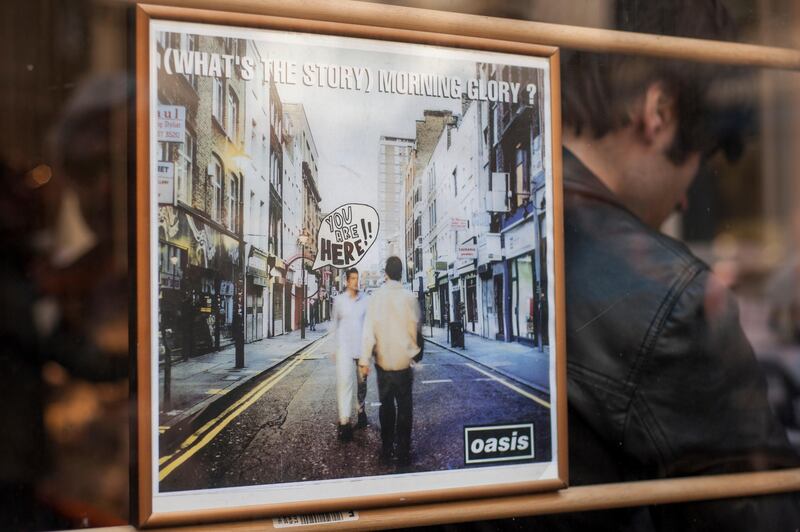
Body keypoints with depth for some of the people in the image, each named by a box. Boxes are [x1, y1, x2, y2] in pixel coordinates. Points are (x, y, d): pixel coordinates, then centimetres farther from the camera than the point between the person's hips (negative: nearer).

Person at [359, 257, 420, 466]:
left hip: (383, 361, 1)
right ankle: (403, 453, 6)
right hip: (404, 360, -1)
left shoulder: (376, 297, -9)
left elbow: (369, 329, -10)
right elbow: (416, 327, -1)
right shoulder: (409, 297, -11)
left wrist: (365, 359, -6)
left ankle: (386, 451, 18)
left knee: (386, 406, 13)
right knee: (404, 407, 6)